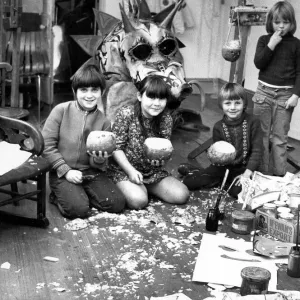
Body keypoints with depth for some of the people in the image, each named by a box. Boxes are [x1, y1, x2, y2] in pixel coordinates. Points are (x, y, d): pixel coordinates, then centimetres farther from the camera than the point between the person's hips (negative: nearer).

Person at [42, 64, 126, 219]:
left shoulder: (104, 122, 1)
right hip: (62, 172, -3)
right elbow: (46, 145, -9)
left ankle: (82, 193, 12)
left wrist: (100, 160, -21)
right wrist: (66, 171, -15)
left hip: (91, 171, 4)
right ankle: (59, 195, 8)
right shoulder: (61, 111, -7)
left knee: (117, 204, -12)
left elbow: (98, 165, 4)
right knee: (78, 209, -24)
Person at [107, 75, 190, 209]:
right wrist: (131, 171, -21)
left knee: (182, 195, -10)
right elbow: (116, 148, -13)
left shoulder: (166, 119, -4)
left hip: (154, 171, 5)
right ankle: (129, 187, 4)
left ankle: (143, 186, 10)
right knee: (138, 200, -31)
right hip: (124, 169, -5)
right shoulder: (126, 114, -17)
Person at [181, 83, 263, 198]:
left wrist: (248, 173, -18)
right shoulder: (218, 127, 0)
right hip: (224, 166, 2)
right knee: (189, 181, -15)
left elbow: (257, 150, -9)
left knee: (238, 191, -32)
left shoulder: (253, 122, -8)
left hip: (244, 167, -1)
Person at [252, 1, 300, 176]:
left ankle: (279, 174, 6)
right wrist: (271, 45, -15)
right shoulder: (264, 40, 5)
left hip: (285, 94, -2)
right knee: (261, 134, 5)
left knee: (279, 137, 0)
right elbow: (259, 63, -6)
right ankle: (261, 172, 14)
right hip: (264, 91, 2)